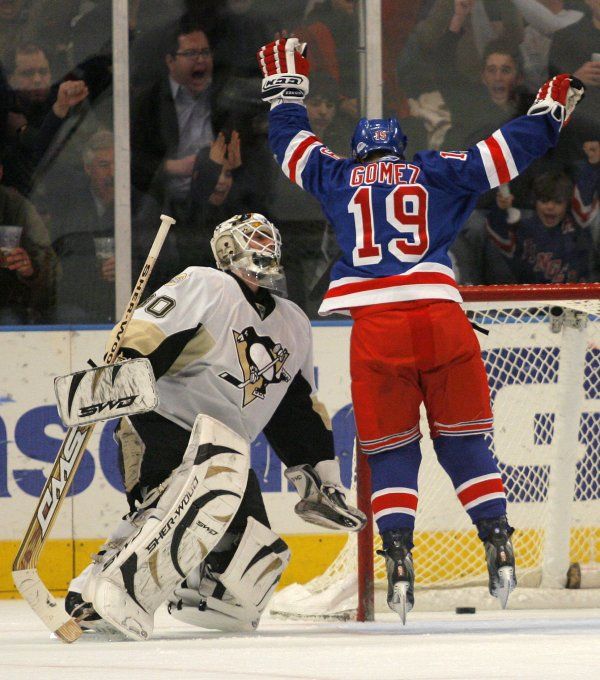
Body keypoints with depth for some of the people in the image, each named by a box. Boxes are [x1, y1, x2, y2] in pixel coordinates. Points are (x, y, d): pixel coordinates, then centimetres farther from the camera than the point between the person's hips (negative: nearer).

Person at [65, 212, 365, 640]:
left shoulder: (293, 326, 15)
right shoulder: (205, 288, -7)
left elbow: (300, 411, 21)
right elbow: (143, 335, -19)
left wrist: (323, 484, 17)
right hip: (161, 428, -8)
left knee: (261, 554, -4)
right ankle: (117, 584, -41)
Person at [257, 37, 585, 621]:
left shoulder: (335, 175, 17)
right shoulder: (436, 172, 16)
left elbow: (288, 142, 32)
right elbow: (503, 154, 17)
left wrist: (285, 87, 48)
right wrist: (550, 110, 32)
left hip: (374, 326, 0)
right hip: (440, 320, 0)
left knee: (390, 449, 6)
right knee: (463, 440, 11)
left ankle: (398, 559, -7)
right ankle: (499, 547, 2)